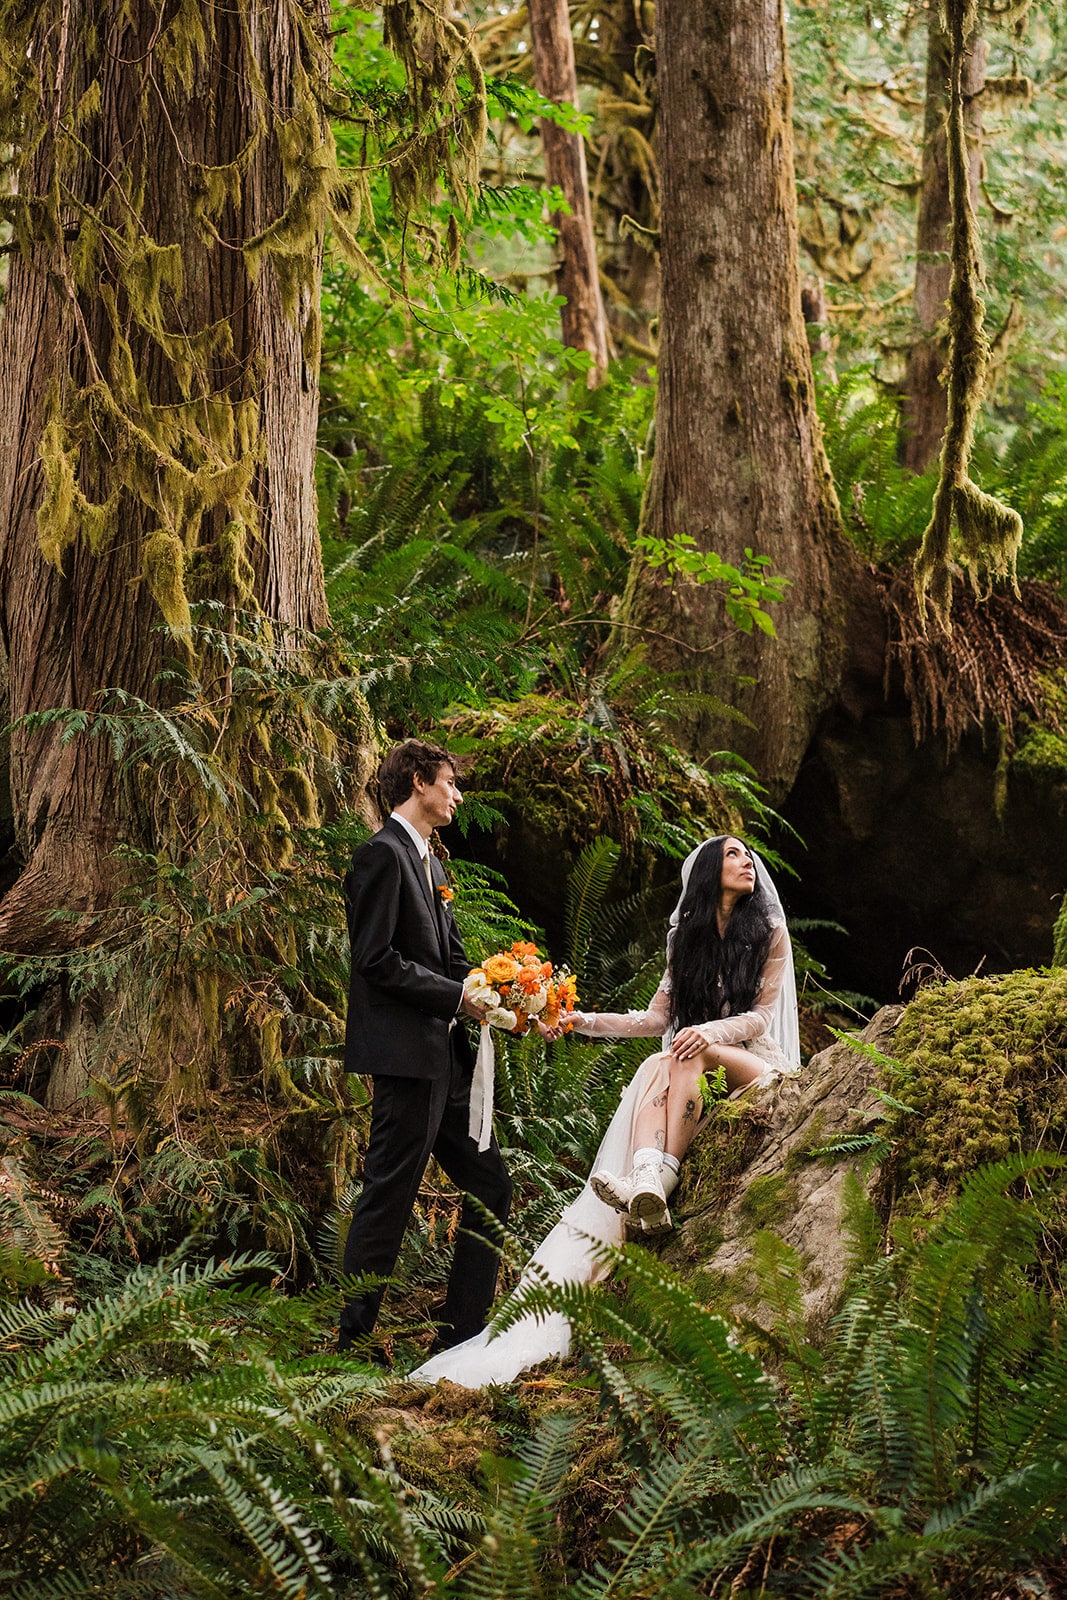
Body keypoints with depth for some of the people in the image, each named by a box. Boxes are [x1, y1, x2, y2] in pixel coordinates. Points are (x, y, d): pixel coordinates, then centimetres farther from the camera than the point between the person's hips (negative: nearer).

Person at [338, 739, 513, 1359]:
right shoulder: (383, 854, -10)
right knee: (389, 1197, -5)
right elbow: (378, 960, -17)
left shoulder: (429, 861, 20)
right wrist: (456, 998, -14)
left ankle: (463, 1333, 17)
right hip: (405, 1055, -10)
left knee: (491, 1190, 11)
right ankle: (355, 1342, 2)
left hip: (446, 1057, 10)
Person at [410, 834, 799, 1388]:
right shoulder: (687, 938, 16)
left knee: (689, 1055, -34)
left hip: (757, 1066, -3)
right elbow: (656, 1016, 14)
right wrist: (582, 1021, 3)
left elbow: (761, 1014, -4)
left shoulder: (769, 933, 5)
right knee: (658, 1068, -32)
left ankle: (658, 1183, -51)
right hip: (698, 1074, 3)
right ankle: (646, 1191, -57)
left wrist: (710, 1032, -24)